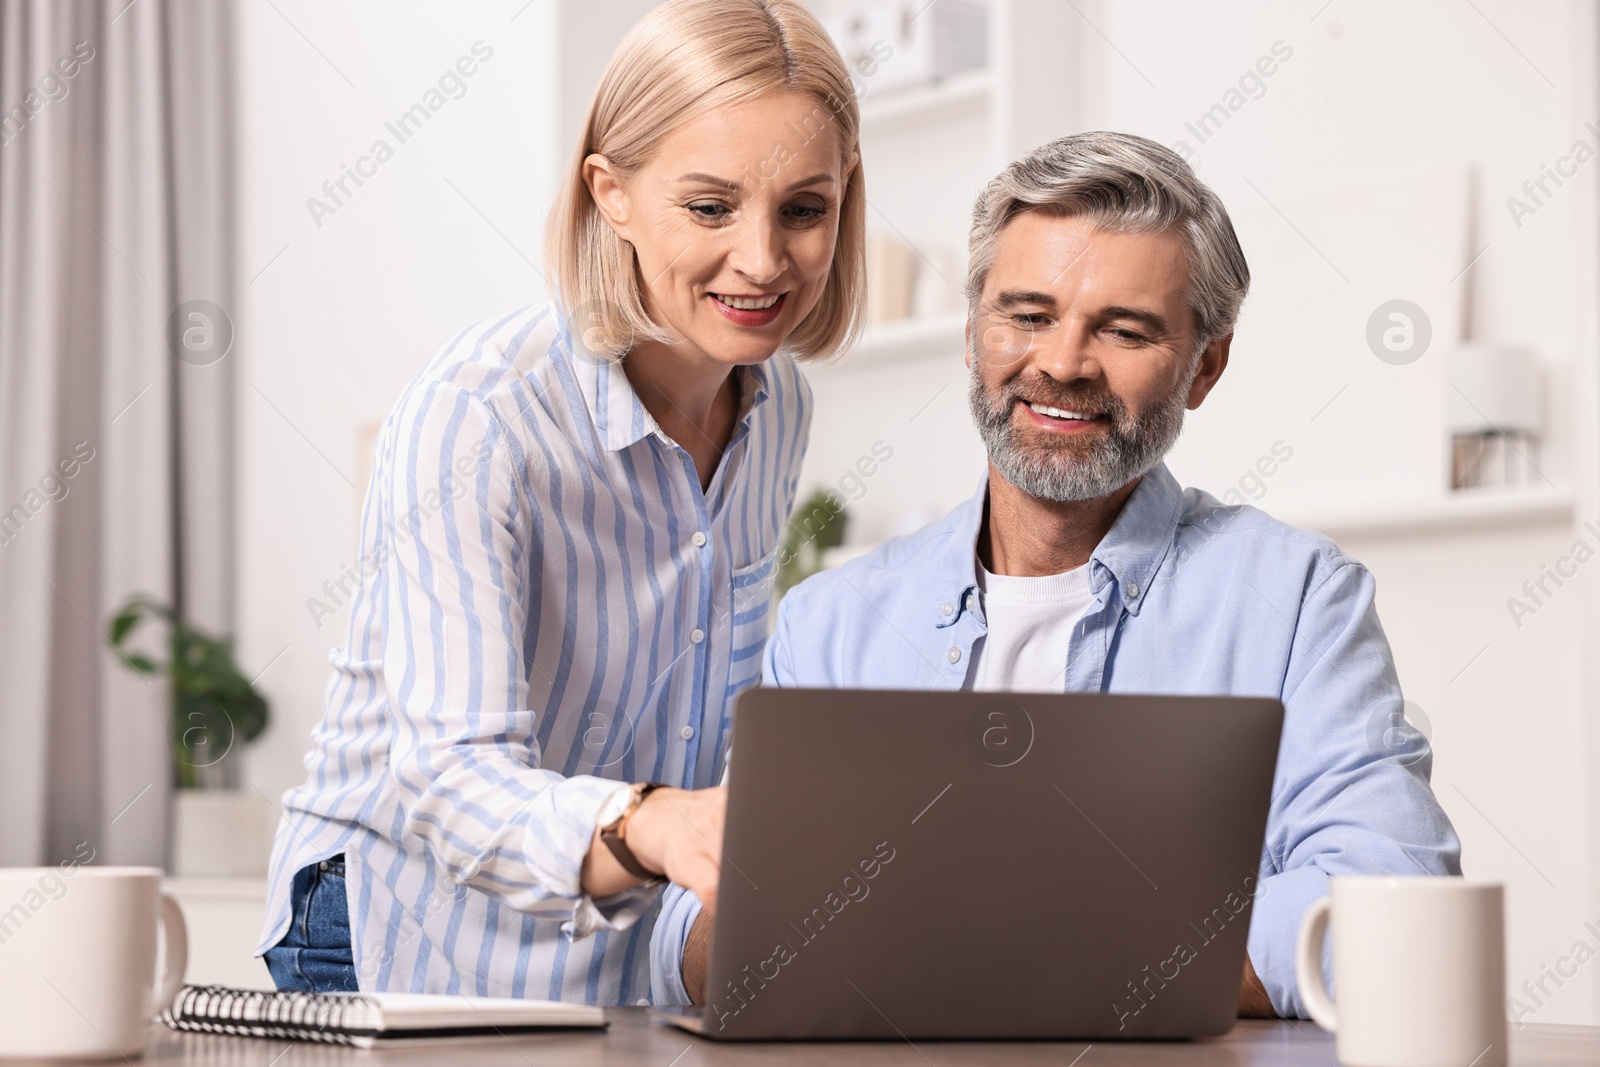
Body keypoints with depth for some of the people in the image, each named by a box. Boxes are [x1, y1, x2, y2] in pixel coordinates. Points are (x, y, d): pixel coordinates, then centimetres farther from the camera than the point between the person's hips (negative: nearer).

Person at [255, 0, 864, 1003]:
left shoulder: (778, 400, 0)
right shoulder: (470, 419, -22)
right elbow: (450, 778, -34)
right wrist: (648, 827, -52)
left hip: (633, 959, 5)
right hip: (408, 949, -5)